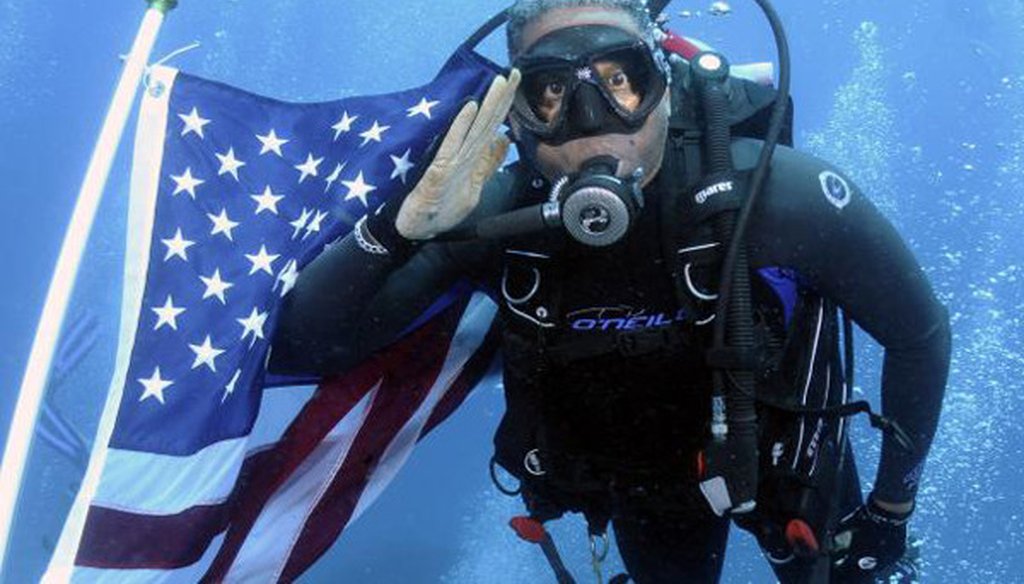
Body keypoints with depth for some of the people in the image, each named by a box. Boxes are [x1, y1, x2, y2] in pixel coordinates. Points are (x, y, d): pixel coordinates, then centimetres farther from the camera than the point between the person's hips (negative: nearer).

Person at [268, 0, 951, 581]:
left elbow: (921, 332, -19)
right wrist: (403, 223, -47)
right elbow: (299, 345, -30)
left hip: (783, 462, -1)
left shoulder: (776, 195, -35)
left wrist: (893, 504, -10)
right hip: (641, 484, 2)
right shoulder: (496, 219, -29)